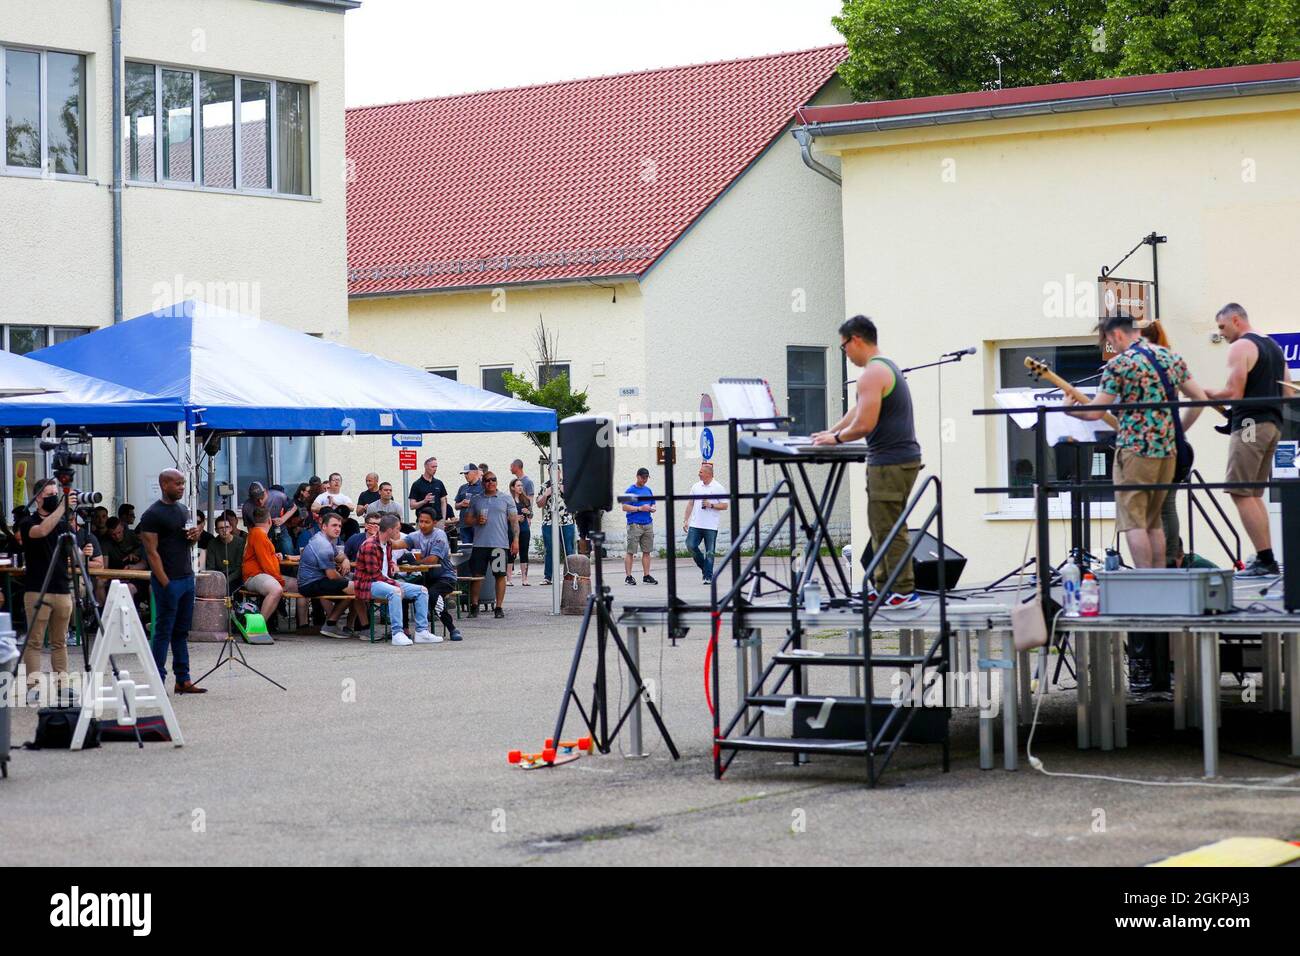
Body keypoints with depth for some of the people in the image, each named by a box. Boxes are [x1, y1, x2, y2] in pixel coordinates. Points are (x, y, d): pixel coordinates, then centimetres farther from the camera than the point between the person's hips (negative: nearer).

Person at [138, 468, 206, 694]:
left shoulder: (183, 510, 15)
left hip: (187, 578, 8)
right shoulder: (152, 514, -9)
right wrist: (165, 583, -18)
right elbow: (152, 551, -13)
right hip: (167, 580, -8)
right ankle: (157, 682, -1)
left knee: (181, 631, 10)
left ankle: (183, 680, 14)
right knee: (164, 631, -4)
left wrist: (195, 536, 1)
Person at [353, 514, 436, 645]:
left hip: (386, 581, 10)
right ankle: (397, 633, -37)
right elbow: (375, 574, -21)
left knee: (421, 590, -1)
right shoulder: (370, 546, -18)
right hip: (368, 584, -10)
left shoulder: (388, 544, 12)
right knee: (394, 591, -39)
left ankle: (421, 632, -6)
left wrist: (392, 564, 7)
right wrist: (396, 584, -20)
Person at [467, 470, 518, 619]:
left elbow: (514, 520, 5)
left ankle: (499, 607, 6)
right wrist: (476, 521, -7)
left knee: (500, 575, -1)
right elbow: (468, 519, 16)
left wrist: (516, 540, -4)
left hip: (500, 543, -1)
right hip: (480, 544, 1)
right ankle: (474, 606, 11)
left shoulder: (506, 499, 8)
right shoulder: (475, 500, 13)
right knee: (477, 575, 1)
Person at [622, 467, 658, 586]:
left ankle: (646, 576, 12)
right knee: (630, 552, -5)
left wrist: (653, 509, 0)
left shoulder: (648, 490, 16)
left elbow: (653, 504, 24)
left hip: (648, 524, 6)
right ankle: (628, 577, -2)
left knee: (647, 551, 7)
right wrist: (640, 508, -17)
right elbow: (625, 507, -9)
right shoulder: (630, 490, -3)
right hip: (634, 524, -6)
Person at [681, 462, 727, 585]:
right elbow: (690, 504, 15)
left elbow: (724, 506, -3)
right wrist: (686, 520, 10)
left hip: (711, 526, -4)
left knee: (709, 552, -1)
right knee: (691, 545, -7)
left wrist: (711, 505, -16)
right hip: (695, 524, 4)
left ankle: (708, 577, 5)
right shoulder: (696, 486, 11)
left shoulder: (718, 488, -2)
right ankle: (703, 566, 16)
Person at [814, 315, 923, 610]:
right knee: (883, 527, 15)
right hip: (902, 457, 10)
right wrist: (829, 432, 26)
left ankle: (904, 593, -7)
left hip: (890, 462, -10)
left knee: (888, 529, -7)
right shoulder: (887, 367, 19)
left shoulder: (873, 373, -14)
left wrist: (837, 438, -3)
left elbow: (864, 424, -19)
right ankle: (883, 587, 20)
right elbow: (859, 412, 28)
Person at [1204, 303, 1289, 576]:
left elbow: (1234, 393, -16)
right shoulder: (1273, 346, 19)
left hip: (1251, 424, -9)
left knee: (1240, 493, -9)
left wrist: (1204, 392, -3)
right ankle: (1265, 559, 7)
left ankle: (1265, 559, -15)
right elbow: (1288, 392, 19)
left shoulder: (1240, 347, -8)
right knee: (1254, 494, 13)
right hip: (1274, 424, 9)